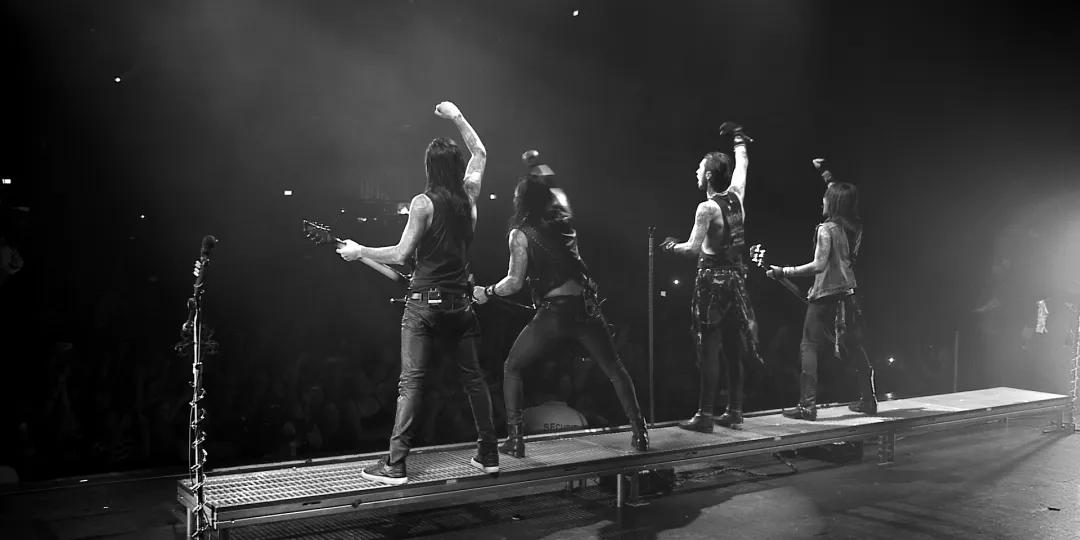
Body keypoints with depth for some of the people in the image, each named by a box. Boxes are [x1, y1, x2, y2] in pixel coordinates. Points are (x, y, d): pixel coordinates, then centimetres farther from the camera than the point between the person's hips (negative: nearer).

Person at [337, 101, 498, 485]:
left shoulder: (423, 203, -9)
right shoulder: (469, 196, 4)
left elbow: (401, 255, -10)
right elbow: (479, 152, 22)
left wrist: (359, 251, 3)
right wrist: (457, 117, 30)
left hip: (425, 302, -4)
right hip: (459, 302, 5)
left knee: (411, 381, -3)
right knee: (473, 377, 14)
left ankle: (395, 466, -3)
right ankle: (488, 454, 19)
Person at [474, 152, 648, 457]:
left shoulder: (521, 233, -4)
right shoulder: (563, 218, 9)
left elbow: (515, 282, -9)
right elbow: (557, 190, 32)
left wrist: (487, 293, 6)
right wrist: (538, 168, 42)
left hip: (553, 313, -4)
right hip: (585, 306, 4)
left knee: (511, 369, 13)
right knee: (615, 369, 17)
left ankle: (515, 440, 5)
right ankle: (639, 434, 14)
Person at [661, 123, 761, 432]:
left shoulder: (707, 208, -14)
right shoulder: (736, 197, 6)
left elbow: (693, 248, -19)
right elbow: (742, 164, 24)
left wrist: (671, 246, -1)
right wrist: (739, 138, 38)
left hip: (713, 279, -7)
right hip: (736, 277, 7)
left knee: (710, 347, -6)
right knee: (734, 347, 11)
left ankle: (705, 415, -4)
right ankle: (734, 411, 18)